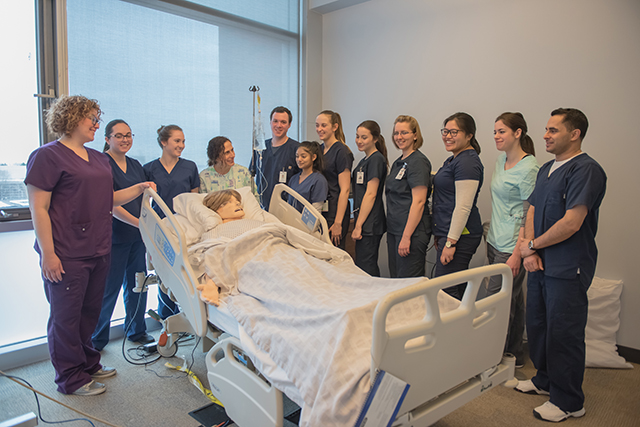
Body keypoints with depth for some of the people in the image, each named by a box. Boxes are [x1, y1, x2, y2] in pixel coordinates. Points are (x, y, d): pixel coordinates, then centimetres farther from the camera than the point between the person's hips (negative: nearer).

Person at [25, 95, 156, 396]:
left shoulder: (98, 159, 16)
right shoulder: (48, 156, -8)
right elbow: (38, 208, -12)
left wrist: (138, 189, 5)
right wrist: (48, 253, -17)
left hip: (98, 250, 8)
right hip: (67, 255, -7)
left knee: (90, 311, 17)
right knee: (66, 315, 5)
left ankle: (88, 363, 33)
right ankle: (71, 378, 18)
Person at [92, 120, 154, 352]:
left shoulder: (135, 165, 13)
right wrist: (139, 223, -23)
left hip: (137, 236, 7)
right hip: (114, 237, -7)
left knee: (137, 284, 14)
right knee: (109, 289, 2)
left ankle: (137, 331, 29)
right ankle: (96, 341, 19)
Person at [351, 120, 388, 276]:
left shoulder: (376, 159, -11)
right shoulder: (365, 160, 18)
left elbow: (371, 194, -17)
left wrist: (358, 225, -18)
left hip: (370, 223, -10)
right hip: (364, 223, 10)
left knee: (365, 267, -6)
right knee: (366, 267, 13)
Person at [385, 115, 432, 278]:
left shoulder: (418, 161, -12)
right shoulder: (398, 163, 16)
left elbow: (418, 201, -19)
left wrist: (406, 236, -22)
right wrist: (392, 232, 17)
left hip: (412, 231, -9)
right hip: (394, 229, 9)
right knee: (395, 279, 15)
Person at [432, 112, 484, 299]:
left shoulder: (467, 161, -15)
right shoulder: (453, 159, 17)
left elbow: (463, 207, -21)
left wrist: (450, 242, -21)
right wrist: (439, 235, 23)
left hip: (459, 235, -10)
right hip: (448, 234, 10)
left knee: (445, 293, -6)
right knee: (458, 292, 14)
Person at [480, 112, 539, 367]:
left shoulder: (529, 167, -15)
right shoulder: (501, 160, 11)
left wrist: (517, 254, -19)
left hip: (511, 247, -8)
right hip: (495, 241, 8)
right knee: (513, 301, 16)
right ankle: (514, 356, 28)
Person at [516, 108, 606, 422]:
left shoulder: (586, 170, -15)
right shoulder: (546, 169, 13)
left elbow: (571, 223, -22)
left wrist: (532, 245, -9)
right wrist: (530, 252, -3)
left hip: (568, 269, -8)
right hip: (540, 265, 9)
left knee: (563, 333, 2)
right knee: (537, 325, 18)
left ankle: (569, 402, 18)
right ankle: (545, 380, 37)